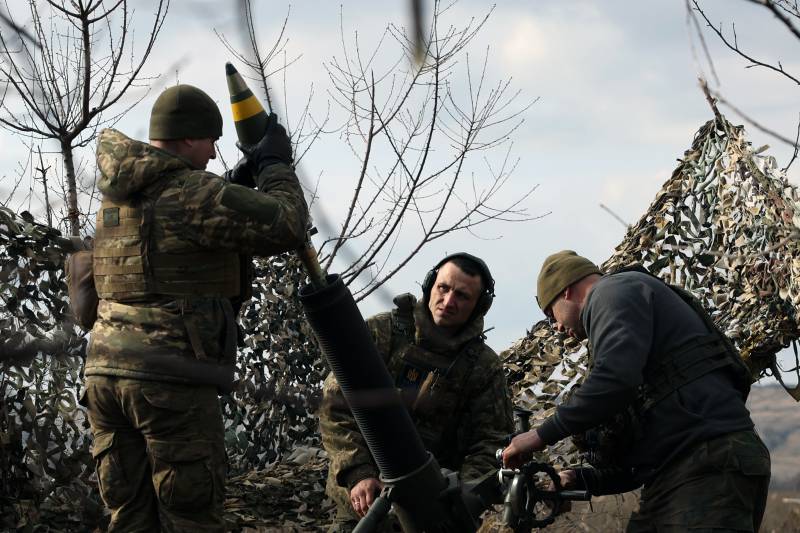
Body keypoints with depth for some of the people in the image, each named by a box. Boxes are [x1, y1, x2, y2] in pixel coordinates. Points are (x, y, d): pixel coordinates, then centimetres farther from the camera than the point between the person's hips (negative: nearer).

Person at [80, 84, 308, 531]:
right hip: (171, 381, -8)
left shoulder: (118, 194, 16)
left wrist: (240, 181, 19)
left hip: (108, 373, 8)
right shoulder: (193, 193, -10)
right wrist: (276, 164, 7)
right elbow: (287, 227, -8)